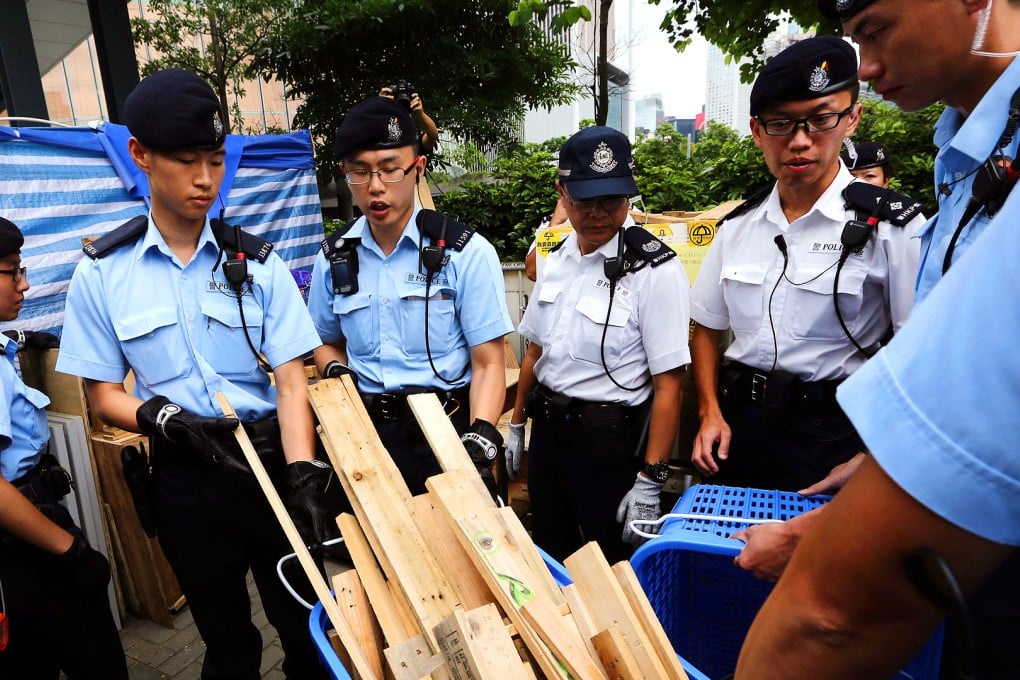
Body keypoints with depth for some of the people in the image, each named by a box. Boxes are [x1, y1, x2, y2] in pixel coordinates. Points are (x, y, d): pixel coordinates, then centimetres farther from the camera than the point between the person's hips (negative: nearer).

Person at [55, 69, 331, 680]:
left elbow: (292, 381, -10)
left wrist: (303, 476, -23)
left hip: (271, 456, 0)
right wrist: (164, 418, -18)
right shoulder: (102, 274, -2)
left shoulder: (258, 262, -4)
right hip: (186, 477, 1)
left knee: (306, 626, 13)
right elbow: (103, 394, 3)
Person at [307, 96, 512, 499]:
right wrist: (336, 371, -3)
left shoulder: (467, 252, -9)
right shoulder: (334, 257, 3)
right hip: (365, 432, 3)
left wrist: (480, 440, -24)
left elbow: (488, 362, -10)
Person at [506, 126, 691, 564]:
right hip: (548, 430, 6)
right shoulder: (557, 259, 3)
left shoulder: (655, 270, -18)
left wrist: (650, 481, -19)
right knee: (548, 560, 23)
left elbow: (668, 384, -19)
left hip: (609, 442, -6)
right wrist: (516, 425, 14)